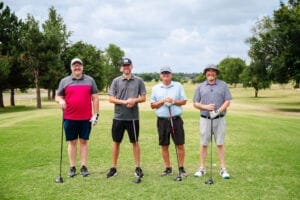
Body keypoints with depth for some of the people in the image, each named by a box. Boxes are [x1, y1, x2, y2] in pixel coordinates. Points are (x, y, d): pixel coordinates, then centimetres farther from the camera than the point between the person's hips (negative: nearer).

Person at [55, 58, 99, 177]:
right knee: (72, 142, 7)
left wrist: (95, 115, -1)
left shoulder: (90, 80, 6)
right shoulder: (64, 81, 7)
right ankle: (72, 167, 14)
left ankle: (84, 167, 12)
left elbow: (95, 98, 5)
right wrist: (60, 100, -14)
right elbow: (57, 96, 11)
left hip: (86, 118, 0)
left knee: (84, 142, 6)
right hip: (69, 118, 0)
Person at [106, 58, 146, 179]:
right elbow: (111, 99, -1)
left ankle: (138, 168, 15)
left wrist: (134, 100, -14)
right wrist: (124, 102, -14)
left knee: (135, 142, 6)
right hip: (118, 117, 1)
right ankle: (113, 168, 16)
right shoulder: (116, 81, 4)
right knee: (116, 142, 7)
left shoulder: (138, 81, 5)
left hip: (133, 117, 0)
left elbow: (143, 97, 6)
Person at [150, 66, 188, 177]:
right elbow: (152, 105, 5)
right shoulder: (155, 88, 7)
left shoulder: (178, 86, 6)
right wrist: (162, 101, -11)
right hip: (162, 120, 1)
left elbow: (184, 101, 5)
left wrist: (174, 101, -12)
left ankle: (181, 168, 9)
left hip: (176, 119, -1)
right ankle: (168, 168, 17)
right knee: (164, 146, 6)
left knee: (180, 145, -1)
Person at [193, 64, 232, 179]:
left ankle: (223, 169, 9)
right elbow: (195, 104, 5)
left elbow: (227, 101, -1)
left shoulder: (223, 85, 3)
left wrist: (218, 111, -16)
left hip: (219, 119, -1)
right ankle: (202, 168, 14)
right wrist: (206, 107, -14)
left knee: (220, 144, 3)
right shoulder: (200, 87, 6)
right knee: (204, 144, 5)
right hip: (205, 119, 1)